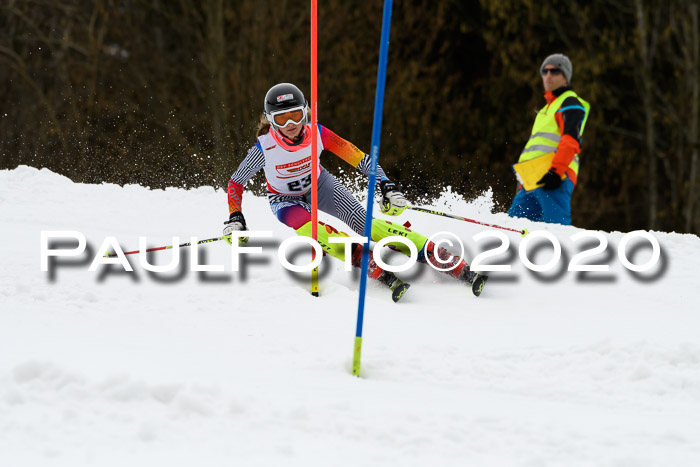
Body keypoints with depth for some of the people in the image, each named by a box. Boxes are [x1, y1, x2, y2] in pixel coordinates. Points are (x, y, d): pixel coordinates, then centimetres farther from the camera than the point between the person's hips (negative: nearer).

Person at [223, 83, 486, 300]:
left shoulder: (317, 134, -26)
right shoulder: (264, 148, -30)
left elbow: (357, 158, -18)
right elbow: (236, 182, -15)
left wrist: (387, 188, -26)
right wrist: (234, 219, -25)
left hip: (319, 185, 0)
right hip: (286, 200, 0)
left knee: (368, 225, -18)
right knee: (313, 231, -35)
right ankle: (377, 270, -42)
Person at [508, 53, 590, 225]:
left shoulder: (570, 103, 3)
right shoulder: (547, 109, 32)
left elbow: (571, 141, -12)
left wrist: (556, 171, -25)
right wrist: (523, 182, 27)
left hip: (554, 178, -9)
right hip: (532, 181, 10)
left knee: (556, 226, -22)